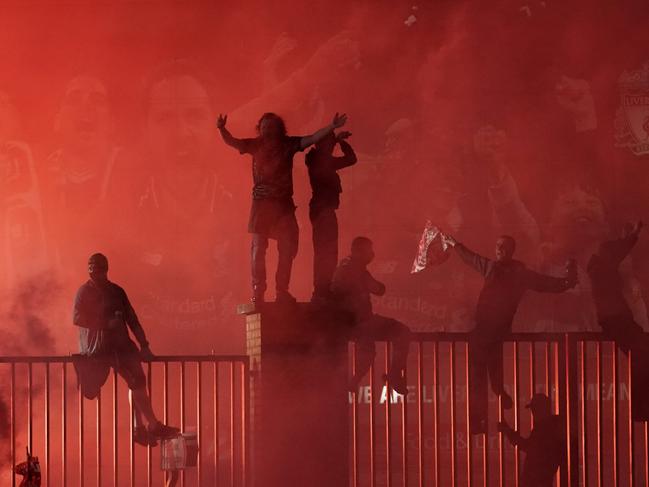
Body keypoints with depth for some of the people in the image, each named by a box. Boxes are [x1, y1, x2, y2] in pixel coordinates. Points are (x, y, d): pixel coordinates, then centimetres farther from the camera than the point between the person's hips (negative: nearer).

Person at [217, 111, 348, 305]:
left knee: (288, 248, -1)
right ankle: (258, 291, -3)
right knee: (258, 247, -3)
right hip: (261, 202, -1)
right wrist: (222, 129, -24)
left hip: (284, 202, 1)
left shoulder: (289, 144, 4)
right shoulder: (256, 145, 3)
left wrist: (332, 127, -16)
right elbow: (232, 142, -4)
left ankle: (282, 291, 7)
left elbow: (313, 138, -2)